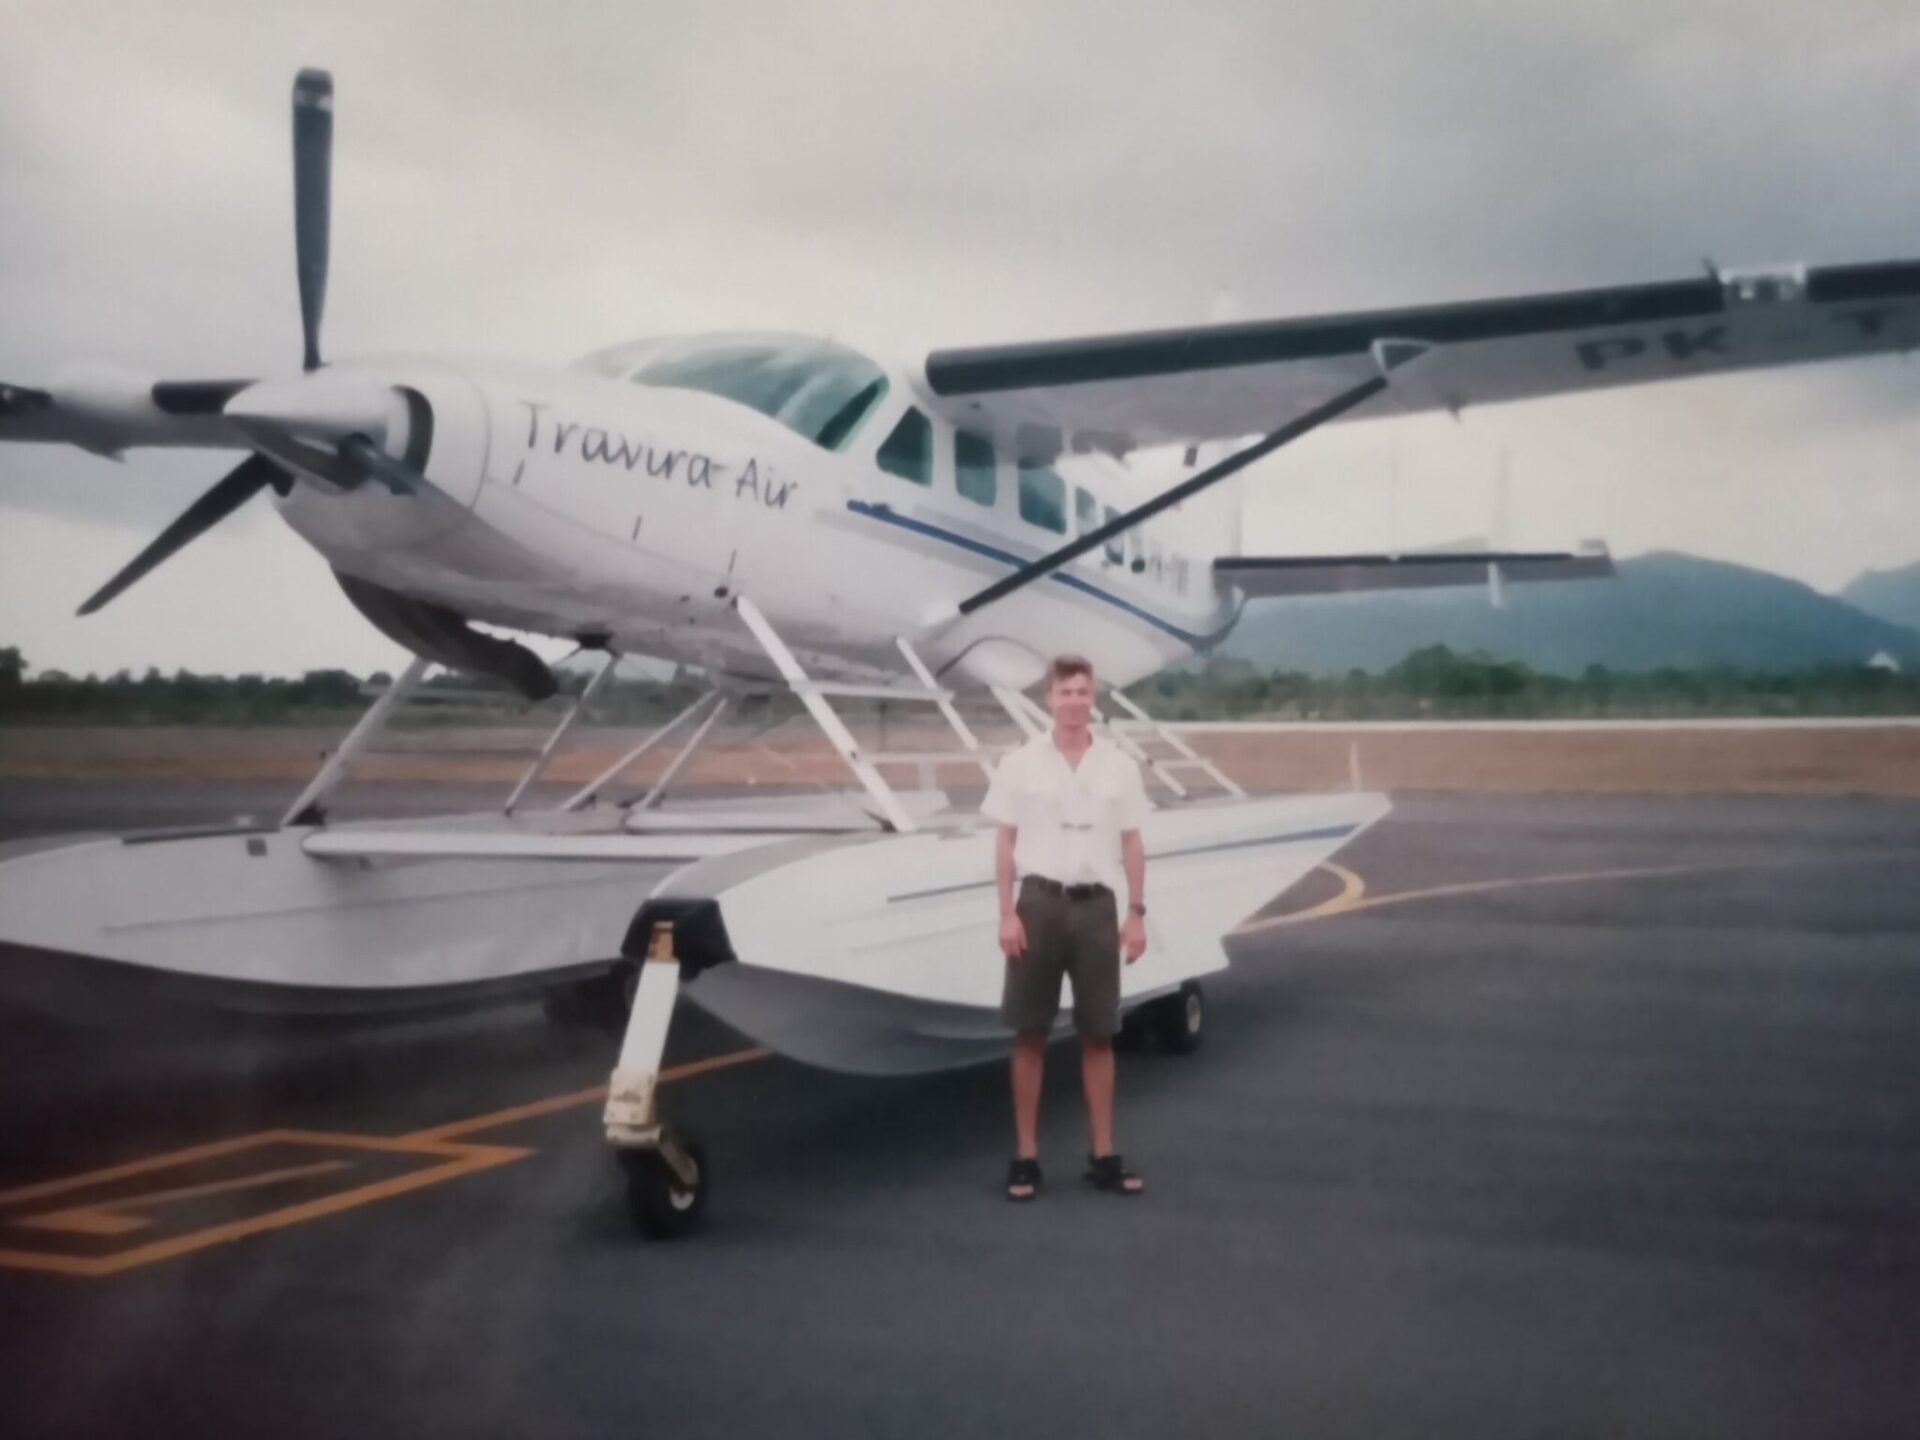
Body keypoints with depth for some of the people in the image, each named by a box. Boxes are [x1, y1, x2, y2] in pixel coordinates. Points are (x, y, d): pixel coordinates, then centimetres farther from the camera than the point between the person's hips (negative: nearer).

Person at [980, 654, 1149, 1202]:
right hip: (1040, 901, -1)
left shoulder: (1119, 767, 5)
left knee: (1099, 1035, 7)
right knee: (1030, 1034, 2)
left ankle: (1102, 1155, 14)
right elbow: (1005, 843, 0)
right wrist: (1007, 913, -7)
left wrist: (1137, 913, 2)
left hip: (1097, 905, 2)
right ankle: (1025, 1155, 9)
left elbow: (1132, 845, 7)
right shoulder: (1020, 764, 0)